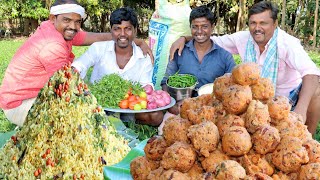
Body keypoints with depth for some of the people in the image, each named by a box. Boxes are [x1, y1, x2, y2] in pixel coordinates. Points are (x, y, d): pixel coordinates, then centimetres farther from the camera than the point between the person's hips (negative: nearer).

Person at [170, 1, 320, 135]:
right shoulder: (242, 38, -11)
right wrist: (184, 38, -15)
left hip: (289, 95, -3)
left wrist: (301, 109, -54)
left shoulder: (287, 43, -24)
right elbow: (212, 40, 1)